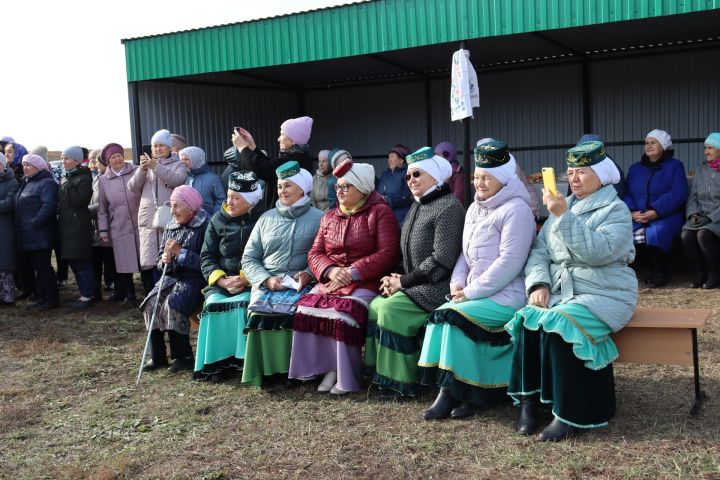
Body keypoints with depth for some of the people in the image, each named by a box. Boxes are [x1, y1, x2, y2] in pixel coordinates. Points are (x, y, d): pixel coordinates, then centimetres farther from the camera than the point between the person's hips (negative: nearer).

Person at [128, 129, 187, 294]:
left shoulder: (178, 164, 12)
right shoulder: (146, 164, 21)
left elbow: (178, 179, -9)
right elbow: (133, 187, 11)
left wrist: (156, 167, -16)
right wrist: (142, 169, -5)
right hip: (148, 220, 3)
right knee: (148, 264, -4)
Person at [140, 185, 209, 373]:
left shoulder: (205, 227, -11)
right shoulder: (171, 227, 11)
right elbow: (160, 259, 16)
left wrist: (181, 252, -19)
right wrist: (164, 260, -8)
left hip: (195, 279, -7)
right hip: (172, 277, 7)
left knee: (172, 305, -28)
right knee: (151, 303, -15)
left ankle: (183, 356, -12)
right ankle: (157, 356, -2)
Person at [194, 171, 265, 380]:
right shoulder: (218, 220, 11)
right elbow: (206, 257, 7)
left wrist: (245, 279, -20)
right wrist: (223, 281, -10)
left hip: (252, 284, -3)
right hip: (220, 283, 3)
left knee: (242, 305, -32)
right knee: (214, 306, -26)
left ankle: (243, 360, -23)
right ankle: (215, 362, -18)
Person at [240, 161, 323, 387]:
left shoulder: (318, 218, 11)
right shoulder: (266, 218, 20)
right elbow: (249, 258, 15)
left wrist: (308, 274, -17)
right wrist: (267, 279, -4)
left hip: (302, 284, -2)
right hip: (266, 283, 3)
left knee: (289, 309, -34)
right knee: (261, 310, -29)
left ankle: (291, 369, -20)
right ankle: (262, 370, -19)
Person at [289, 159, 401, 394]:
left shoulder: (380, 212, 1)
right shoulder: (329, 217, 19)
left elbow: (388, 253, -9)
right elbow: (315, 253, 14)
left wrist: (353, 272, -16)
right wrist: (331, 270, -10)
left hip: (365, 284, -5)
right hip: (329, 282, 6)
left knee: (341, 314, -31)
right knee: (306, 310, -22)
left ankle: (347, 377, -12)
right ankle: (329, 368, -10)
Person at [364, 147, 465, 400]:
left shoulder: (449, 207, -13)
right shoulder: (418, 206, 17)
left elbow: (442, 260, -20)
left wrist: (404, 281, -15)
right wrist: (398, 278, 0)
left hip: (436, 286, -9)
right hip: (414, 283, 9)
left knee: (390, 309, -23)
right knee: (375, 305, -9)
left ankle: (401, 382, -11)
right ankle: (382, 373, -2)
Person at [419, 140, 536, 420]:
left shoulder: (516, 210, -11)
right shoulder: (475, 209, 17)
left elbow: (509, 262, -19)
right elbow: (466, 253, 21)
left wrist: (471, 292, -17)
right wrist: (457, 282, 1)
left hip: (506, 294, -8)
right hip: (475, 290, 8)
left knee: (457, 318, -24)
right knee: (440, 315, -15)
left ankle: (464, 392, -10)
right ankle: (448, 390, -12)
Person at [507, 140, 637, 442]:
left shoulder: (616, 210, -4)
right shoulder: (563, 206, 16)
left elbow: (598, 252, -23)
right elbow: (539, 250, 10)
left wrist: (564, 217, -25)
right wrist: (539, 283, -8)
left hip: (603, 296, -5)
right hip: (559, 292, 6)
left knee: (557, 326, -32)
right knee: (526, 321, -24)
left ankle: (570, 415, -21)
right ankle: (528, 401, -16)